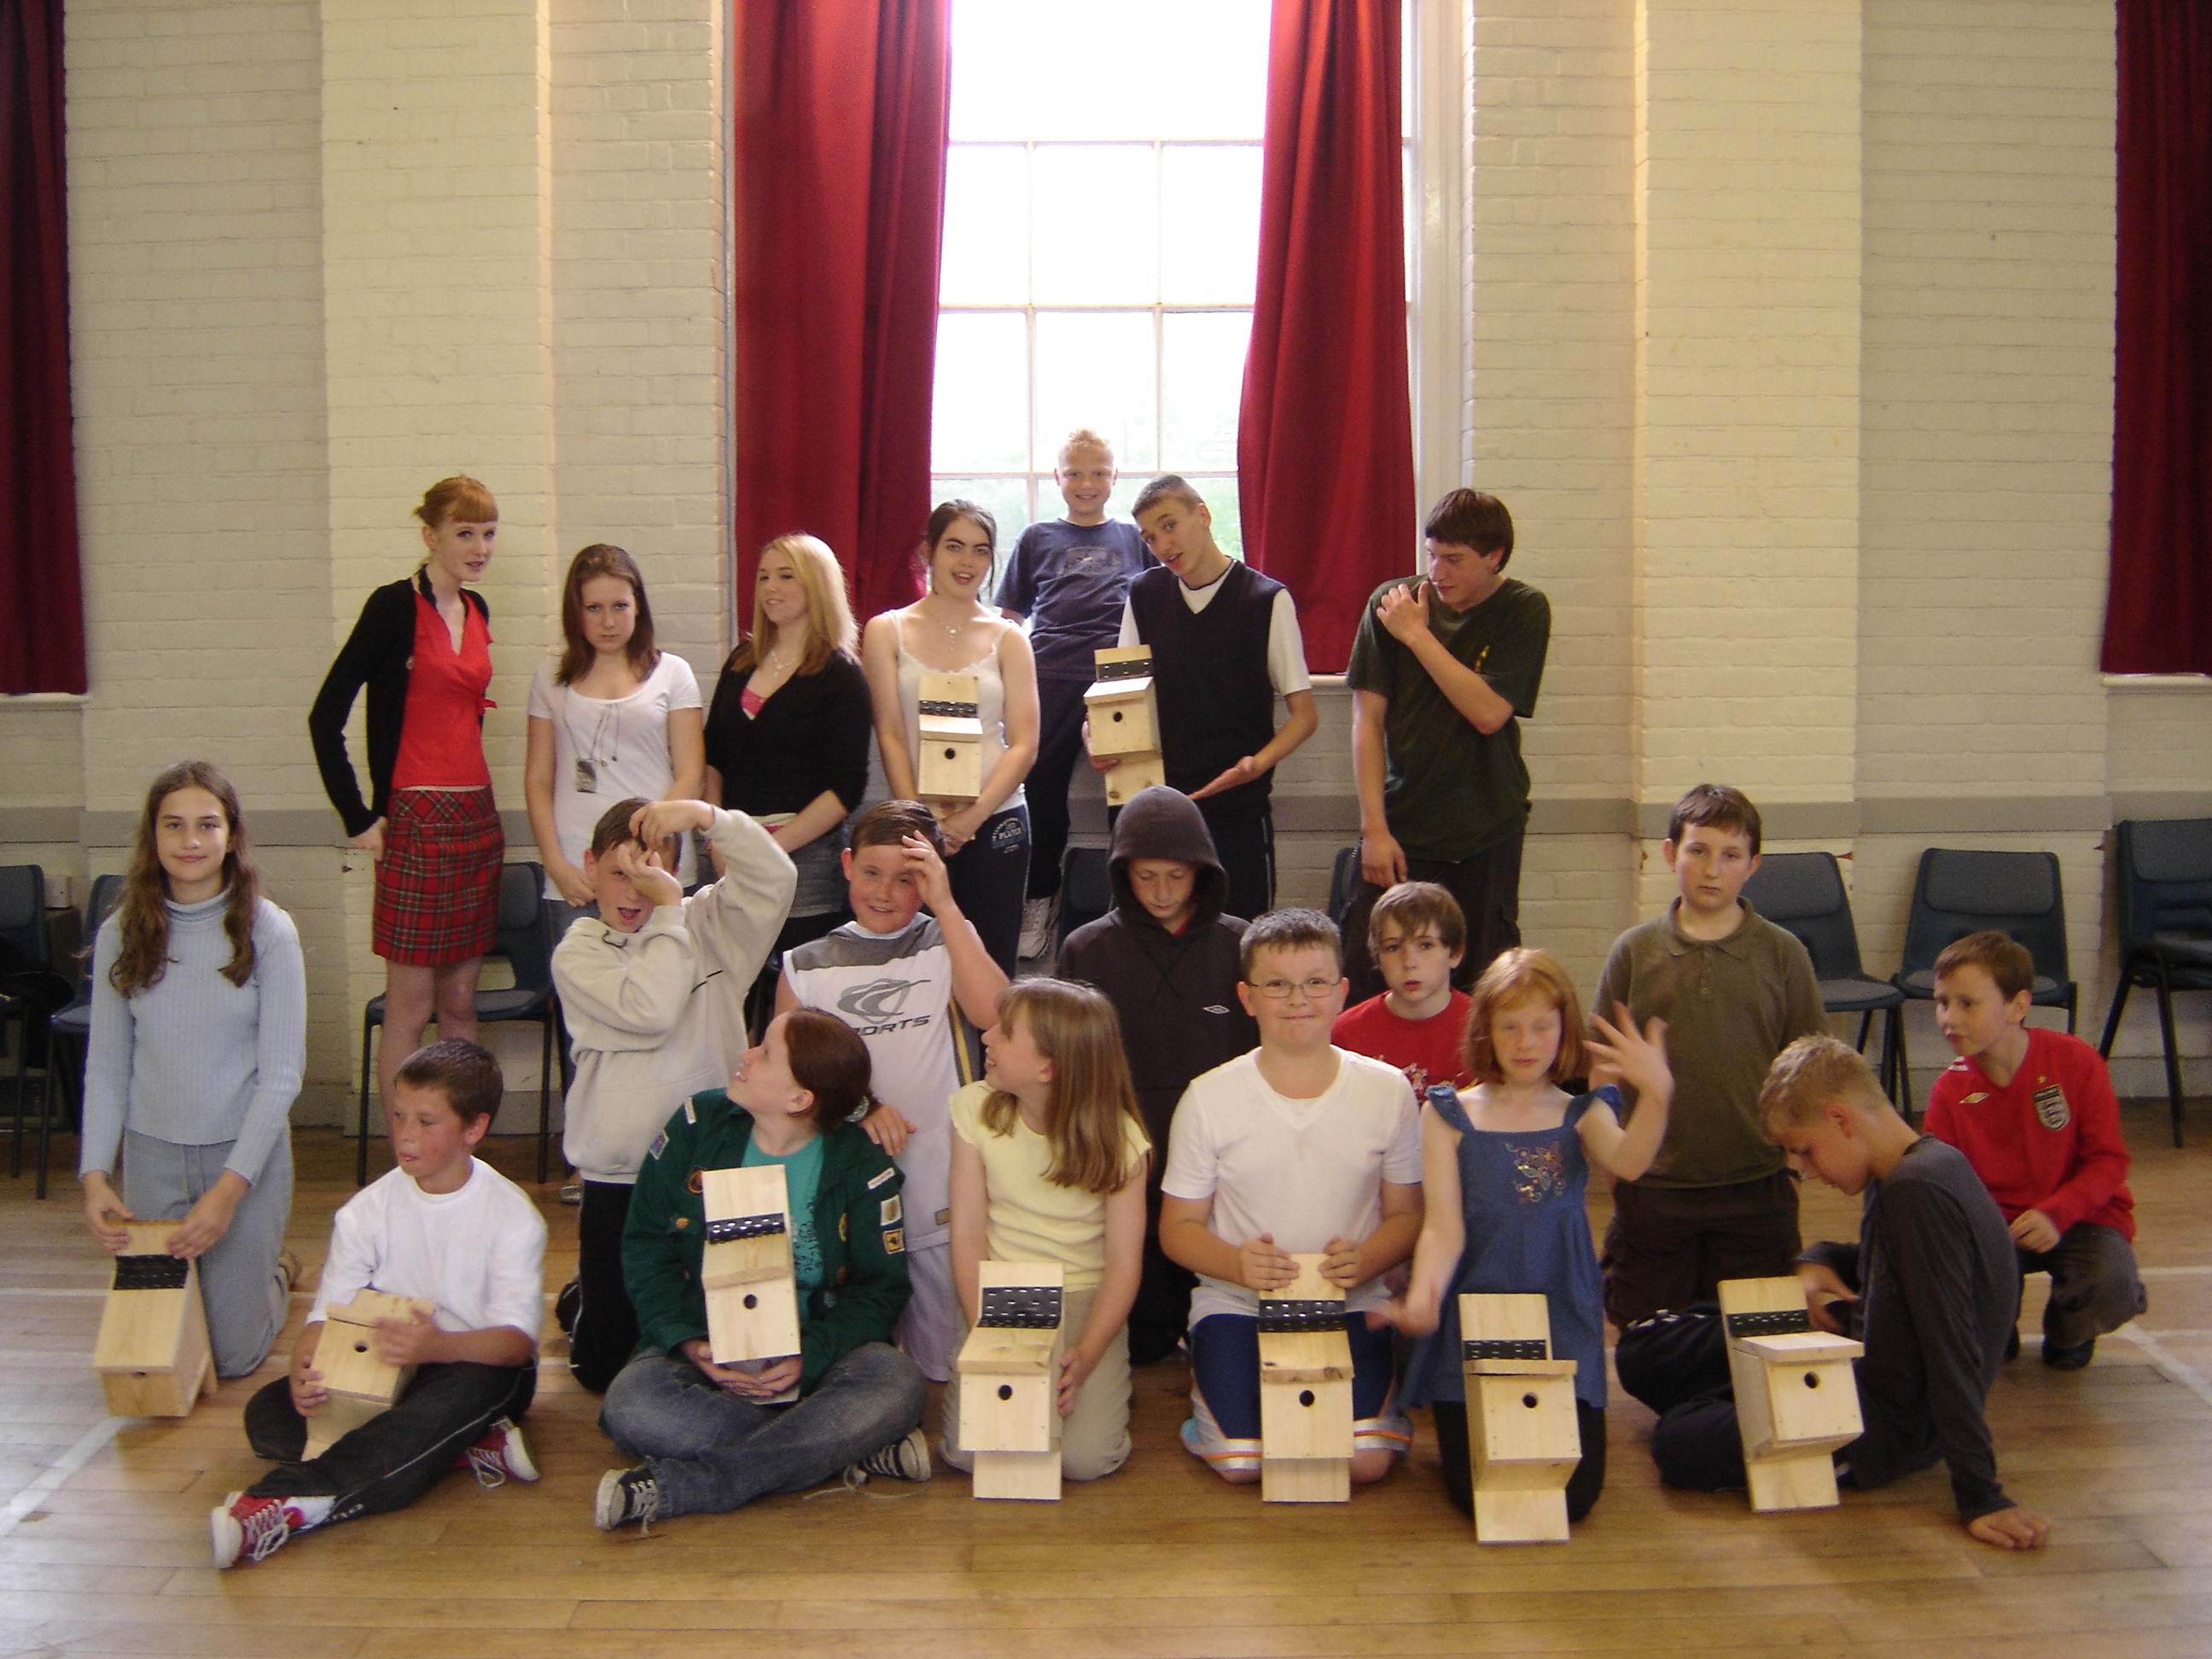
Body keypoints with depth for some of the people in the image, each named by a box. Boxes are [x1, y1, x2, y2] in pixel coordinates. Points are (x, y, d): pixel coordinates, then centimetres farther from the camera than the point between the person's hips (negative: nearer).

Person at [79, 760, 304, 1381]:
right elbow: (106, 1068, 1)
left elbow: (282, 1073, -11)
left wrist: (229, 1189, -16)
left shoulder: (268, 932, -11)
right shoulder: (122, 933, -3)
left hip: (245, 1151, -2)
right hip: (152, 1154, 3)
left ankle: (274, 1270, 36)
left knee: (234, 1356, 5)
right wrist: (94, 1175, -10)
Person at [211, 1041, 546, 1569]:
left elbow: (517, 1337, -20)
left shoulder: (511, 1214, -10)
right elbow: (324, 1316, -5)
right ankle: (472, 1449, -26)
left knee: (472, 1388, -40)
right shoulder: (369, 1210, 1)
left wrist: (438, 1345, -40)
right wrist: (304, 1371, -29)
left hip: (480, 1364, -4)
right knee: (268, 1414, -21)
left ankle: (287, 1504, -45)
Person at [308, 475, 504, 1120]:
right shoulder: (395, 606, -8)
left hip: (476, 818, 7)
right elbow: (325, 717, -11)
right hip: (415, 821, -7)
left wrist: (478, 805, 13)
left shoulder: (476, 609, 12)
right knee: (410, 1007, -1)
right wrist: (359, 819, -11)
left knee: (460, 1001, 12)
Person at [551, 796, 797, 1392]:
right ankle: (579, 1303, 39)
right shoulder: (577, 953, -4)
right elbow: (649, 1011, -21)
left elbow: (773, 879, -15)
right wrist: (669, 912, -15)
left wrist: (705, 815, -25)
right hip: (617, 1180, -2)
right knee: (609, 1366, 9)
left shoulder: (706, 924, 3)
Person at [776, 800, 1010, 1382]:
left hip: (941, 1200, -1)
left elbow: (993, 1012, -16)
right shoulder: (805, 966, 7)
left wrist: (944, 904, -15)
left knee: (946, 1368, 3)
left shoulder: (948, 942, 4)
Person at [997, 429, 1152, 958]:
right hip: (1050, 681, 1)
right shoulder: (1037, 539, 16)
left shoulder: (1134, 538, 16)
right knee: (1043, 790, 1)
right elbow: (1008, 616, 18)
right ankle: (1040, 901, 15)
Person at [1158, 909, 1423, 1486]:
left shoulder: (1386, 1091, -1)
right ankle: (1206, 1372, 13)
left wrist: (1364, 1262, -17)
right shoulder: (1209, 1099, -4)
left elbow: (1407, 1213, 6)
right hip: (1238, 1302, 0)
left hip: (1350, 1304, 1)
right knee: (1241, 1462, -18)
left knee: (1365, 1460, -19)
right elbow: (1178, 1227, 0)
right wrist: (1237, 1264, -21)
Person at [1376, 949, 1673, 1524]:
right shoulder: (1451, 1115, 3)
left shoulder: (1581, 1114, 6)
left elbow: (1627, 1162, -18)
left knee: (1573, 1493, -12)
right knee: (1481, 1495, -12)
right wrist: (1422, 1297, -27)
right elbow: (1442, 1228, -6)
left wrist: (1657, 1095, -39)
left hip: (1563, 1324, 1)